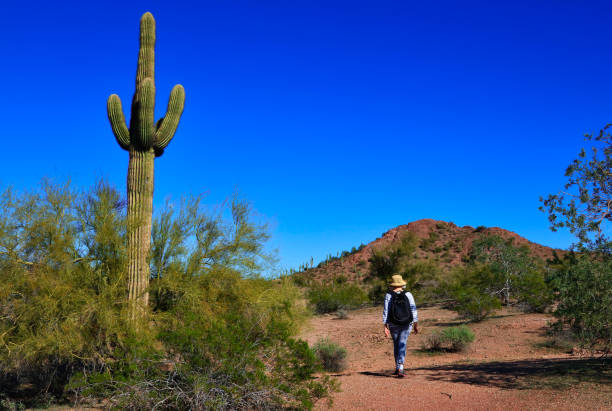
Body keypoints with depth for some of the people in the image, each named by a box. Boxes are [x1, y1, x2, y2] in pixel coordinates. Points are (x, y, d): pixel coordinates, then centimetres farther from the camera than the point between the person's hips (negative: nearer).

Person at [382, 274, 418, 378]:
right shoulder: (408, 294, -2)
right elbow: (413, 310, -3)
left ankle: (398, 368, 25)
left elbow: (386, 312, -8)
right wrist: (415, 324, 4)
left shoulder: (388, 295, -4)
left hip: (393, 325, 1)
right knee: (402, 345, -4)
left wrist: (385, 326, -6)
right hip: (406, 324, 0)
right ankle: (400, 368, -22)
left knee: (396, 344, 17)